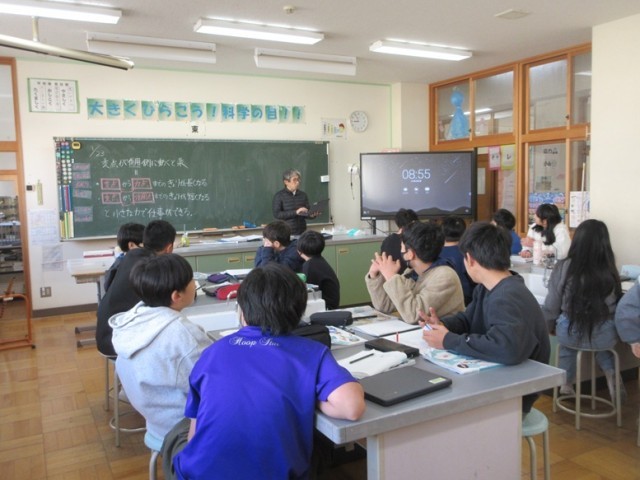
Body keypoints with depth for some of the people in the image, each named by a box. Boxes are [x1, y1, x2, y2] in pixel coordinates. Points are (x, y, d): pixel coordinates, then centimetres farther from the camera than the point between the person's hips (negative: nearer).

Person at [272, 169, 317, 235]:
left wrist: (312, 215, -13)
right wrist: (295, 212, -19)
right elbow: (276, 214, -12)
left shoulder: (303, 195, 8)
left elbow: (307, 213, 10)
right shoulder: (279, 195, -3)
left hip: (302, 232, 3)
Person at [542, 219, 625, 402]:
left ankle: (566, 385, 41)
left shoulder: (563, 268, -15)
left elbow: (551, 307, -6)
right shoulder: (610, 271, -12)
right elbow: (616, 304, 4)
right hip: (605, 337, 1)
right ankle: (612, 377, 23)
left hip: (570, 334, 0)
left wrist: (547, 327, 15)